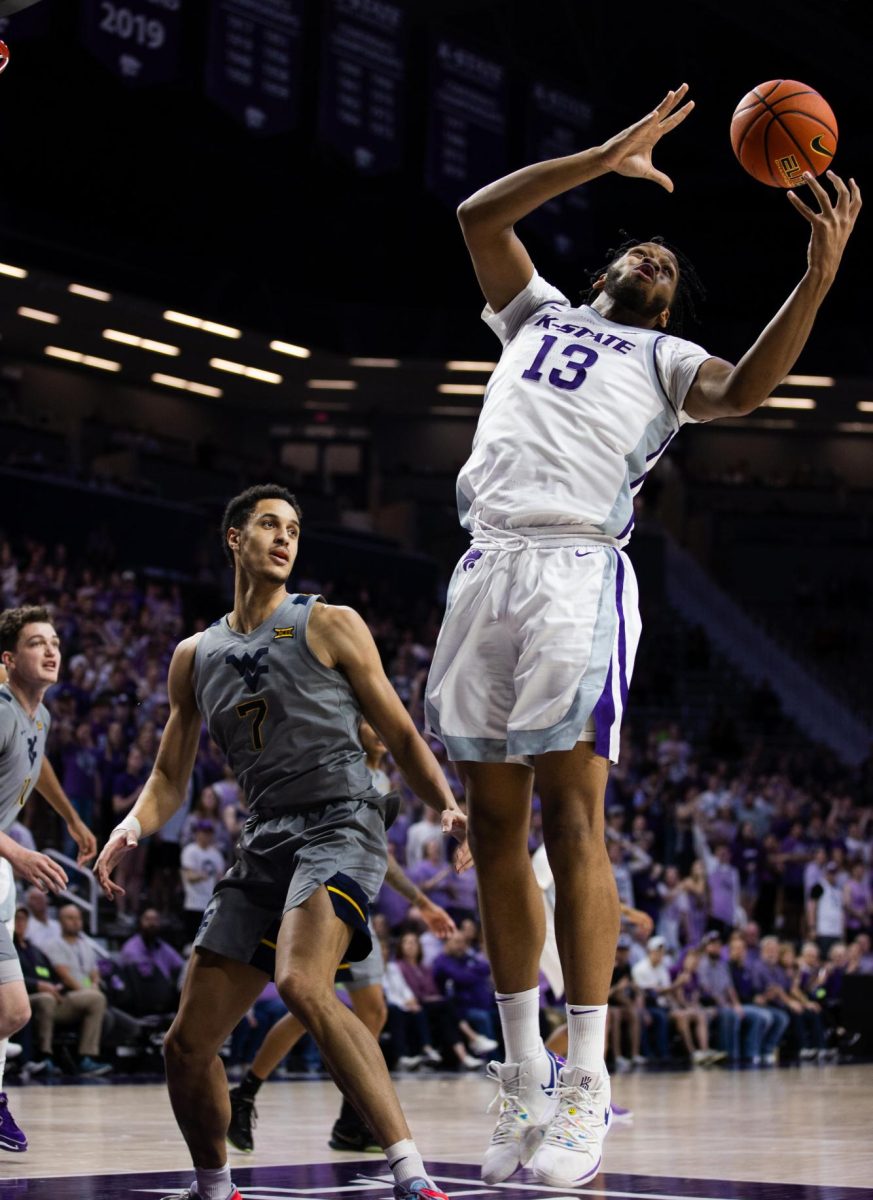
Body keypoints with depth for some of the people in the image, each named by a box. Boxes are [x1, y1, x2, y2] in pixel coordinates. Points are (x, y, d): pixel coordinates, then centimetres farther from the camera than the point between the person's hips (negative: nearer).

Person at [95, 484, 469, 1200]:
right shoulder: (195, 656, 17)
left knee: (303, 985, -33)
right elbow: (170, 778, 20)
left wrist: (448, 806, -13)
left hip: (340, 826, -6)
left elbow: (403, 738, 5)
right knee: (188, 1044, 2)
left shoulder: (330, 626, 4)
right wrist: (131, 828, -2)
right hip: (264, 845, 6)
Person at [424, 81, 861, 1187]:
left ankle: (587, 1085, -13)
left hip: (578, 573, -4)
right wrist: (607, 159, 15)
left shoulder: (667, 361, 18)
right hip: (487, 567, 4)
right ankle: (524, 1083, 7)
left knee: (570, 817, -14)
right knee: (495, 825, 2)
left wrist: (821, 272, -14)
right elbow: (480, 214, 20)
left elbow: (745, 388, -3)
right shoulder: (537, 312, 29)